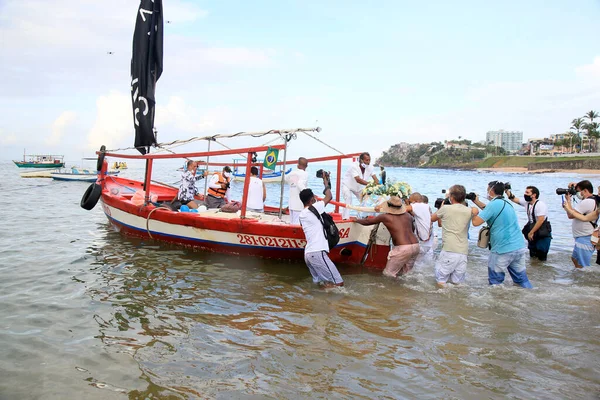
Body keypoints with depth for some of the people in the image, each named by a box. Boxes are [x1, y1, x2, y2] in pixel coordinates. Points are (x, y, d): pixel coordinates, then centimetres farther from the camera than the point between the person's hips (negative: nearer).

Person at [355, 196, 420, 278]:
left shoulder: (385, 217, 1)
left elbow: (367, 221, 14)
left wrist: (356, 220, 33)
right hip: (416, 246, 6)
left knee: (388, 273, 5)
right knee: (405, 273, 21)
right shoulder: (408, 216, 13)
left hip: (403, 248, -6)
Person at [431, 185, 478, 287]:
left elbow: (432, 219, 18)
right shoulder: (469, 211, 8)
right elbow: (476, 211, 34)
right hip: (463, 252, 4)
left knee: (441, 282, 2)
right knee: (457, 283, 8)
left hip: (449, 250, -4)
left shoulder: (445, 208, -1)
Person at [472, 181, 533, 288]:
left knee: (495, 281, 7)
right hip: (520, 248, 8)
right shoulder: (506, 203, 14)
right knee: (521, 279, 13)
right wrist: (477, 202, 29)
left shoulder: (494, 204, -13)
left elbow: (476, 222, -15)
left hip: (503, 250, -8)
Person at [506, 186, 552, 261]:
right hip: (532, 232, 8)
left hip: (543, 234, -7)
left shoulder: (540, 205, -20)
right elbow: (514, 199, 10)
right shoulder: (527, 202, 2)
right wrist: (507, 190, -5)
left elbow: (540, 221, -25)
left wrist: (531, 232, -21)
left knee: (541, 257, -5)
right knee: (533, 255, 15)